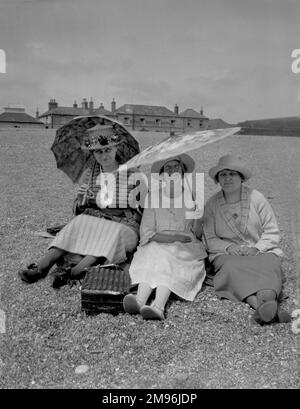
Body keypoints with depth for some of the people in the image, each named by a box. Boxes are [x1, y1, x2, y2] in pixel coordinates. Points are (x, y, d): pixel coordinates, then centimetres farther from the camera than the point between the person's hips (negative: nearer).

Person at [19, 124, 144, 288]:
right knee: (77, 224, -28)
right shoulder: (89, 174, 10)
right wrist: (83, 202, -12)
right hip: (92, 222, 3)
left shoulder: (131, 173, 2)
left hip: (125, 225, -2)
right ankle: (40, 267, -36)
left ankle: (73, 272, -48)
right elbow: (77, 209, 11)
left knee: (112, 234, -35)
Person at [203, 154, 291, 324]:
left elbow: (272, 232, 4)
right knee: (233, 268, -34)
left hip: (261, 251, 1)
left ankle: (267, 300, -61)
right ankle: (266, 307, -56)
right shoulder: (212, 204, 6)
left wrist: (256, 248, -13)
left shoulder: (256, 198, 4)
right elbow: (210, 239, 4)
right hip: (227, 254, 0)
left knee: (269, 265, -33)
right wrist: (230, 248, -15)